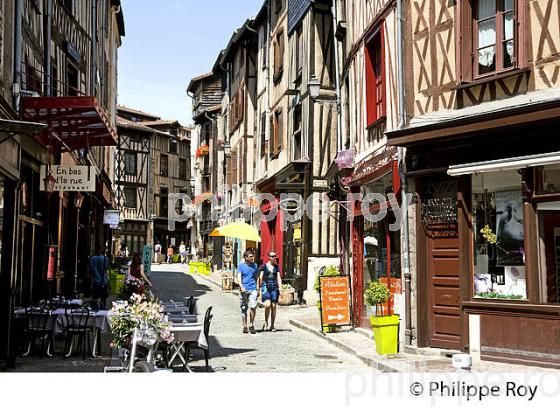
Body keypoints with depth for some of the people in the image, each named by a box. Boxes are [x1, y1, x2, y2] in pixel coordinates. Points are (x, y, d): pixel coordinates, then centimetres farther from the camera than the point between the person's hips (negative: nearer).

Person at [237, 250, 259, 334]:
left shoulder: (255, 265, 12)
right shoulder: (241, 266, 1)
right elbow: (239, 277, -8)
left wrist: (258, 289, 20)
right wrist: (241, 286, -24)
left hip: (253, 289, 2)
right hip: (244, 290, -2)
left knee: (253, 307, -12)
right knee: (244, 309, 3)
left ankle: (251, 325, 3)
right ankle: (245, 326, 13)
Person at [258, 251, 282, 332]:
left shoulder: (276, 267, 11)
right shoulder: (264, 266, 3)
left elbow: (279, 278, 8)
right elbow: (260, 278, 3)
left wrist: (280, 288, -3)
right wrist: (259, 289, -1)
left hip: (274, 287, 3)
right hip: (265, 286, -3)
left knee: (273, 307, 2)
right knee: (267, 305, -17)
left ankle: (272, 326, 11)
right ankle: (266, 322, 4)